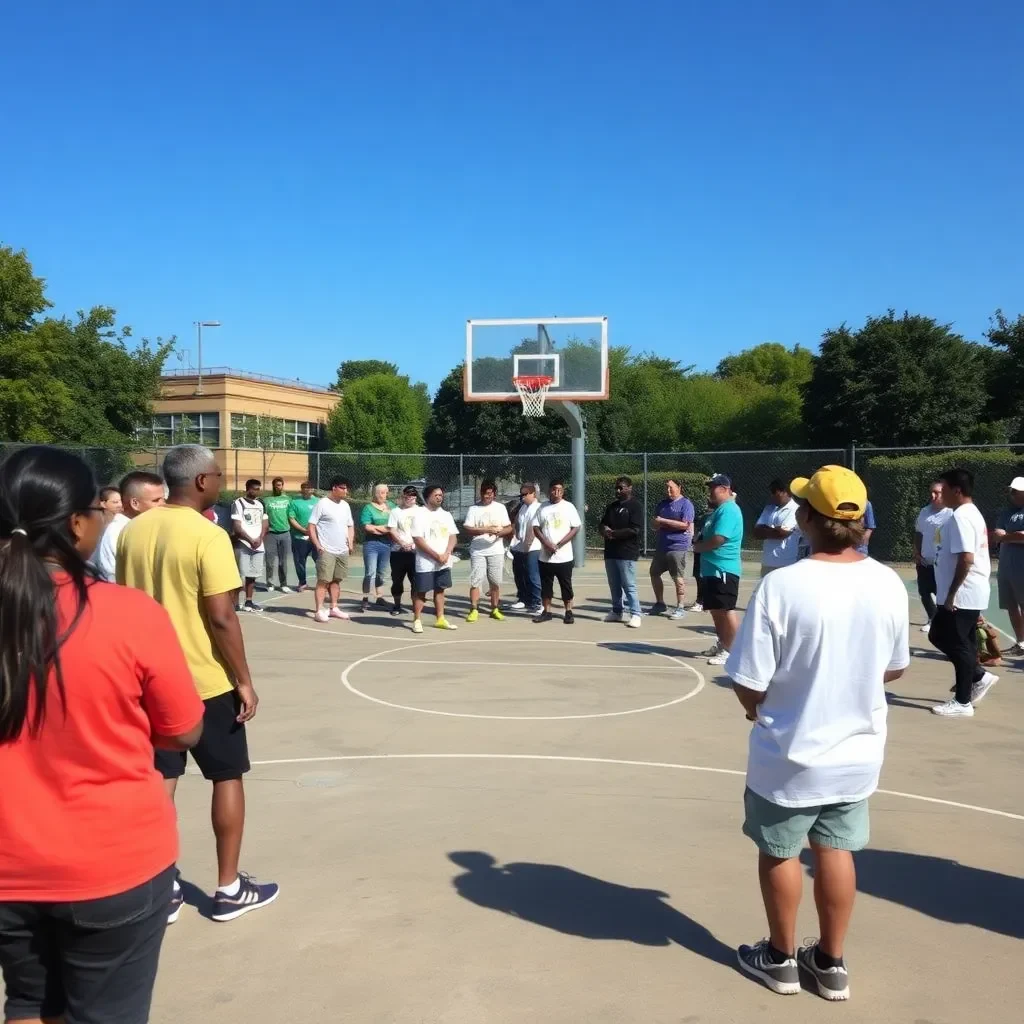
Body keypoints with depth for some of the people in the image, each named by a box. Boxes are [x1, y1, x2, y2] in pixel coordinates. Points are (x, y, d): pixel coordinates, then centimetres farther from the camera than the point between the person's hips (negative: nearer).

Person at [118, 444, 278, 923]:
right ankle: (229, 888, 18)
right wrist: (244, 681, -11)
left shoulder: (132, 531, 3)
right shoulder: (208, 535, -18)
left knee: (159, 781, 13)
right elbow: (221, 617, -20)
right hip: (207, 680, -6)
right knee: (227, 777, 10)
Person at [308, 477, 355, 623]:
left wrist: (351, 542, 6)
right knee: (323, 581, -6)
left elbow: (350, 526, 21)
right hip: (327, 551, -6)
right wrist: (318, 546, -16)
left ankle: (334, 608, 21)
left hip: (342, 551, 7)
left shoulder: (345, 505, 12)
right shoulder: (322, 504, -9)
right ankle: (319, 611, -5)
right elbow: (311, 526, -10)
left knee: (336, 580, 13)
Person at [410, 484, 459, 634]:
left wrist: (446, 554, -10)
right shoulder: (420, 514, -8)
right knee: (421, 591, 0)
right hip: (425, 563, -5)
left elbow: (453, 536, 7)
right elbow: (418, 540, -14)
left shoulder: (446, 514, 9)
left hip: (444, 562, 5)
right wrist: (436, 555, -17)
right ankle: (417, 620, 7)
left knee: (440, 589, 11)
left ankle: (440, 619, 20)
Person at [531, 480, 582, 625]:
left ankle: (568, 612, 12)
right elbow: (535, 527, 5)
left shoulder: (568, 506, -2)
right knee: (546, 585, 9)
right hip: (545, 556, 3)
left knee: (566, 585, 4)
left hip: (564, 556, -3)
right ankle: (546, 612, 18)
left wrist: (559, 545, -12)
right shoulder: (543, 507, 5)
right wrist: (547, 544, -11)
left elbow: (576, 527, -6)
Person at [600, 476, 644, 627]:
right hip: (610, 552, 7)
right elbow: (602, 524, 20)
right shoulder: (611, 506, 16)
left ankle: (635, 615, -3)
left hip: (627, 553, -7)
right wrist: (605, 530, -5)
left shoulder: (635, 506, -7)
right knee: (614, 585, 13)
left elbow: (635, 530, -16)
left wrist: (614, 533, -12)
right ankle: (617, 611, 23)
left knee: (629, 585, -7)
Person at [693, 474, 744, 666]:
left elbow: (718, 540, -23)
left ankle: (732, 651, -3)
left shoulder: (728, 510, -15)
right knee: (715, 610, 16)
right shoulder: (719, 509, 18)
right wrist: (700, 543, 2)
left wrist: (697, 546, -6)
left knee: (726, 610, -7)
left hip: (723, 569, -11)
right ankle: (722, 645, 27)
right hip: (711, 569, 11)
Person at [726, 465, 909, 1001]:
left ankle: (780, 958, 36)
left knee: (779, 853, 18)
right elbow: (894, 668, 5)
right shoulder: (889, 584, -10)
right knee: (835, 851, 21)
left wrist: (760, 710, 2)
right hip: (857, 752, 4)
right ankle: (831, 963, 36)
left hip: (789, 755, -4)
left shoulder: (781, 585, -25)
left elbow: (749, 685, -20)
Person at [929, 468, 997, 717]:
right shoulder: (971, 513, 15)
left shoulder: (961, 516, -18)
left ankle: (962, 702, 8)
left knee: (958, 644, -1)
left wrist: (951, 594, -21)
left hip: (962, 595, -10)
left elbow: (966, 558, -26)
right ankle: (980, 677, 22)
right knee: (939, 636, 17)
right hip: (969, 593, 10)